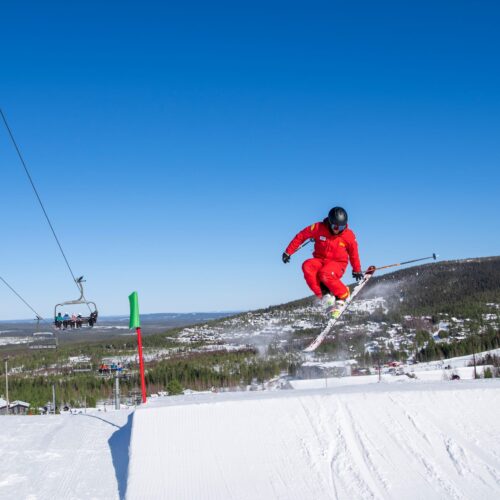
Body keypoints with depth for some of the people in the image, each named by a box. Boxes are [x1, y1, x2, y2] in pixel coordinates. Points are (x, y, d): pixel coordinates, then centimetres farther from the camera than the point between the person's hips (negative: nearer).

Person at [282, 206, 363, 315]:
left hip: (337, 263, -2)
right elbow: (301, 236, 0)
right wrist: (288, 252, 0)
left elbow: (353, 253, 9)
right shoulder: (319, 228, -10)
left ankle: (343, 296, -10)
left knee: (325, 274, -36)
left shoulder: (349, 235, -8)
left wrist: (357, 270, 21)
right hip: (320, 260, 2)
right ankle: (325, 294, -24)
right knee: (307, 266, -32)